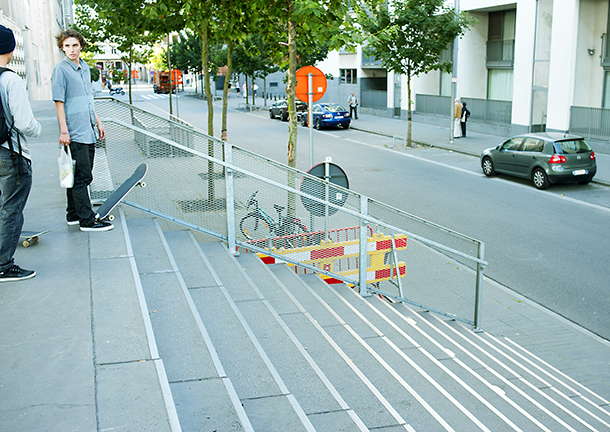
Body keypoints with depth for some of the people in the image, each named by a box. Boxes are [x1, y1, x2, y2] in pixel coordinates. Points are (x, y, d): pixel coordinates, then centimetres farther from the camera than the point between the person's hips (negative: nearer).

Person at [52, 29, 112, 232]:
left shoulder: (85, 68, 15)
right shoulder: (60, 69, -8)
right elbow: (59, 102, -12)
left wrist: (98, 122, 22)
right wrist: (63, 131, -17)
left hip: (88, 132, 8)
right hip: (74, 134, -8)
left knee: (82, 176, 14)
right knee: (81, 177, -7)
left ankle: (73, 215, 24)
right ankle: (87, 220, -2)